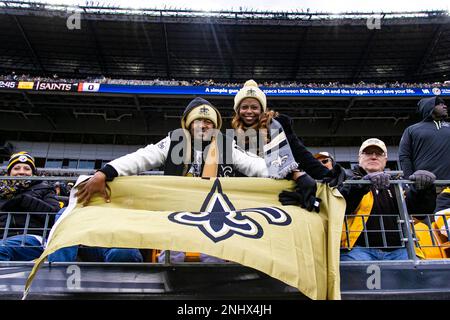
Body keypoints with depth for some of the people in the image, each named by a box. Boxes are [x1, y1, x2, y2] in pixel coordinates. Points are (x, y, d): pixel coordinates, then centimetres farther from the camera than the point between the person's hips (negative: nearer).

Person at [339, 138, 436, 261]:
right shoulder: (350, 181, 12)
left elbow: (424, 209, 13)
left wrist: (425, 186, -7)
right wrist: (363, 182, -27)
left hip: (396, 250, 3)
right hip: (360, 249, -3)